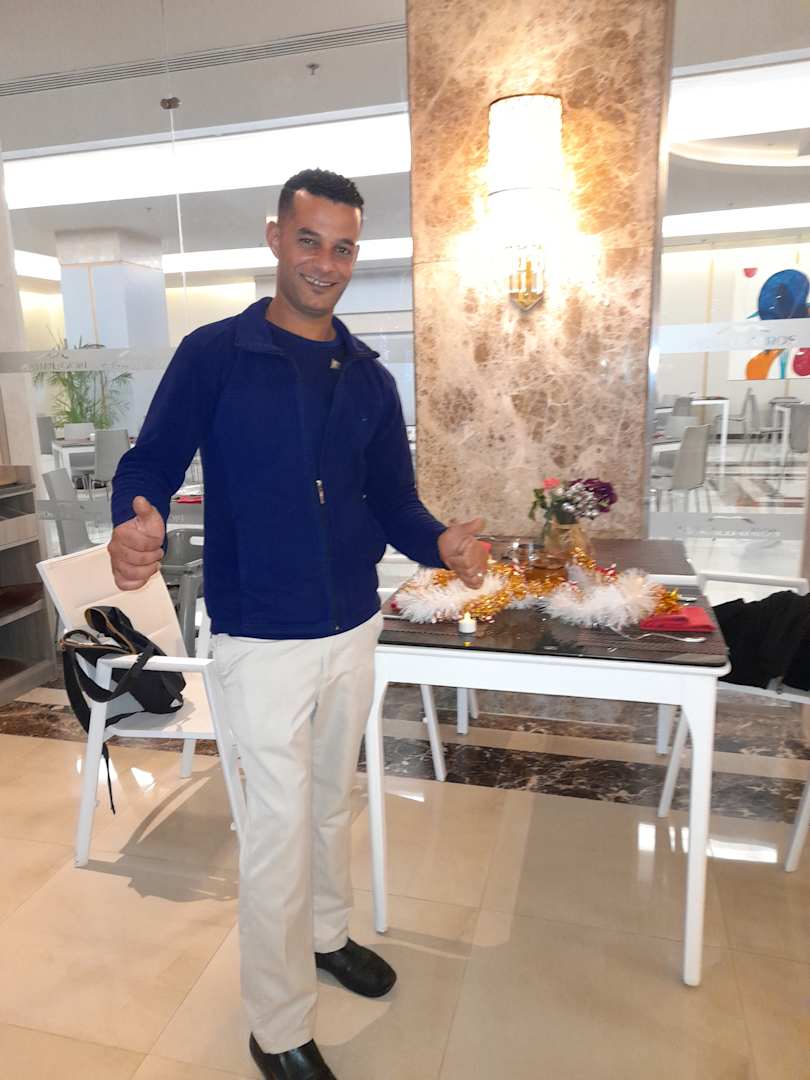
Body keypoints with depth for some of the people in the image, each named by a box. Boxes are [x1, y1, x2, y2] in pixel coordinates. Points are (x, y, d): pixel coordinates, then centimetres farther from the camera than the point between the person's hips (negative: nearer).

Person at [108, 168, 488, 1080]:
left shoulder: (369, 378, 5)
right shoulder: (213, 355, -7)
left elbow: (393, 500, 4)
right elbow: (150, 464, -10)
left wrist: (440, 543, -16)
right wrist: (136, 523, -32)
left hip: (354, 629, 5)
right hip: (263, 639, -5)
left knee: (332, 799, 22)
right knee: (282, 823, 4)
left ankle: (327, 935, 48)